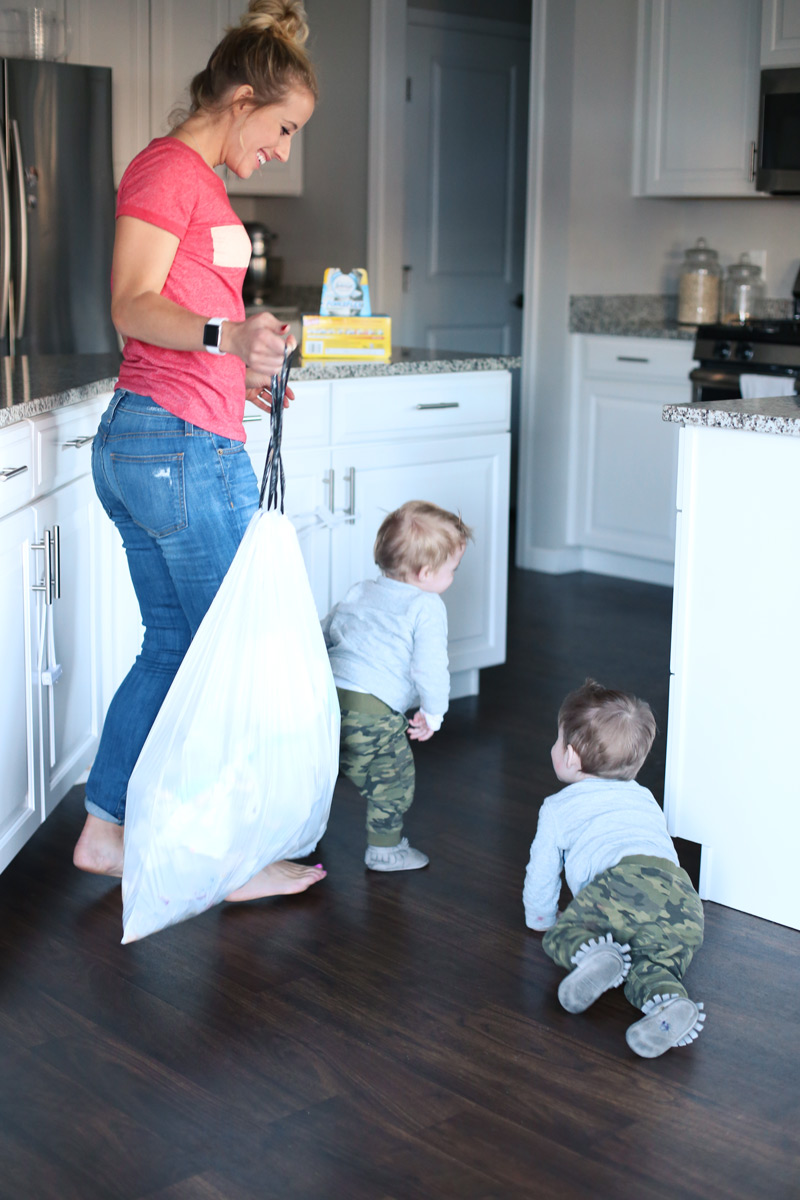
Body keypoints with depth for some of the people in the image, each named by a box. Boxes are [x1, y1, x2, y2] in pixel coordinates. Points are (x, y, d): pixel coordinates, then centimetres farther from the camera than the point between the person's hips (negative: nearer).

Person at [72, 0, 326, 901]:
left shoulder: (197, 181, 20)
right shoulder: (168, 167, -10)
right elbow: (132, 304, -21)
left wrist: (239, 372, 28)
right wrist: (229, 337, -37)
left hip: (142, 443, 10)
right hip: (184, 445, -10)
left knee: (171, 648, 14)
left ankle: (103, 830, 23)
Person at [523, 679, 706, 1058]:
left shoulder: (559, 807, 25)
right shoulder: (645, 799, 40)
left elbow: (542, 871, 31)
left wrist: (541, 918, 51)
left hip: (624, 880, -4)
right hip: (684, 897, 4)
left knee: (560, 935, 9)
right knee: (652, 965, 1)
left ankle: (593, 953, -25)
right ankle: (670, 1001, -34)